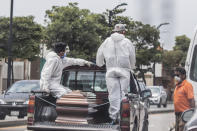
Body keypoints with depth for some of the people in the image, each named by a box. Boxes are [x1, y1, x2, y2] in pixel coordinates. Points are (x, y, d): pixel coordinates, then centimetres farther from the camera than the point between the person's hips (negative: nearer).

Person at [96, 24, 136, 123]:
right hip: (124, 70, -1)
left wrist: (100, 64, 33)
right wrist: (131, 67, 27)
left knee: (113, 94, -1)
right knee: (123, 93, 2)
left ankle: (114, 116, -6)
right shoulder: (127, 42, 3)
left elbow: (99, 54, 15)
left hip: (111, 70, 1)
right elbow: (132, 57, 9)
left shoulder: (107, 41, 8)